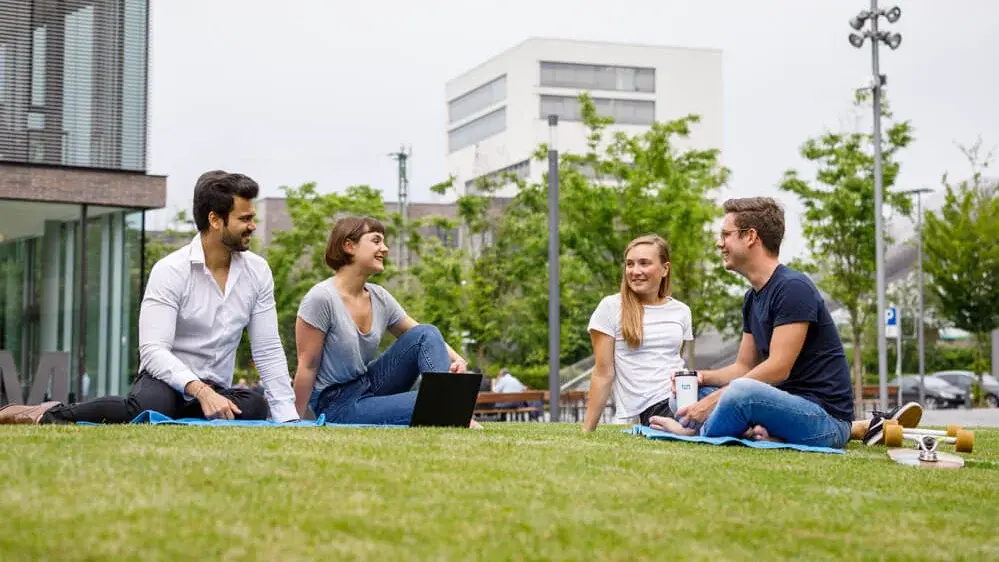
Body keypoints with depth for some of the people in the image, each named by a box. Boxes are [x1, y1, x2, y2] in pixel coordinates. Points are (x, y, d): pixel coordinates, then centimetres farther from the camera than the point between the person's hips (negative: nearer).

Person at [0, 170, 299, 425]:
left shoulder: (257, 271, 2)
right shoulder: (170, 271, -12)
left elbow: (268, 351, 2)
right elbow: (153, 350, -21)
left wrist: (287, 418, -9)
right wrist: (199, 390, -37)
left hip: (215, 393, 4)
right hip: (168, 383, -4)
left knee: (257, 406, -32)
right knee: (150, 408, -41)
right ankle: (50, 414, -19)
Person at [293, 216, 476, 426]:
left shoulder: (379, 298, 3)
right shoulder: (321, 298, -18)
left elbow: (427, 338, 10)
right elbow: (307, 366, -15)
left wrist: (456, 359, -11)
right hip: (338, 404, -8)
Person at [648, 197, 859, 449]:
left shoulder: (792, 288, -15)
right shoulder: (753, 297, 14)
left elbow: (778, 368, -21)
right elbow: (744, 367, 16)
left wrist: (714, 399, -20)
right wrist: (703, 377, -3)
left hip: (826, 417, -10)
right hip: (787, 405, 10)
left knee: (743, 391, -36)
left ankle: (694, 432, -8)